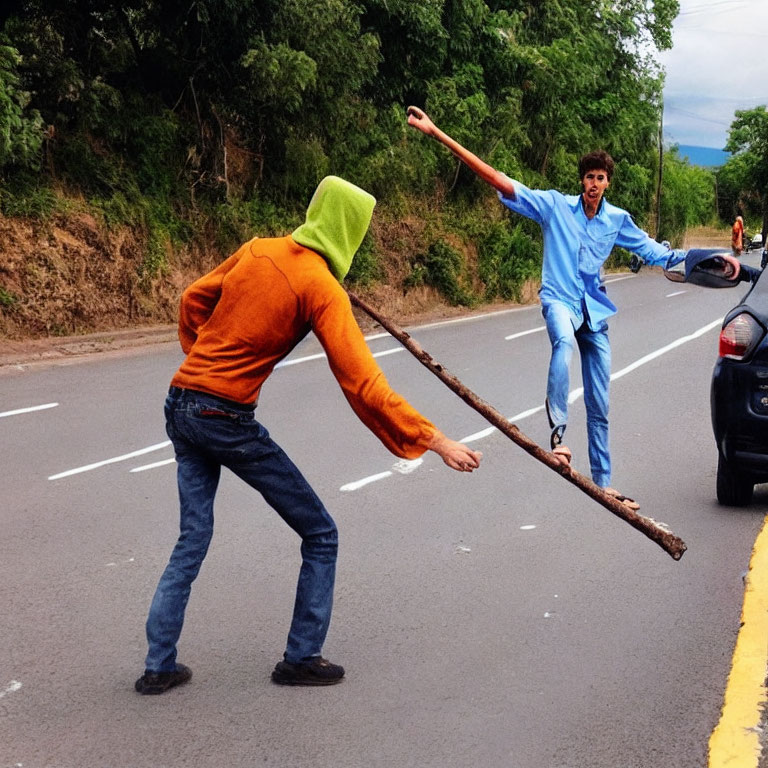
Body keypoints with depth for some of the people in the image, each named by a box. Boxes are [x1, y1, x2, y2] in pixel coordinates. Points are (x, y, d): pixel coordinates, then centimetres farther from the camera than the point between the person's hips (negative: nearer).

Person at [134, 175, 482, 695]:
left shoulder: (258, 250, 6)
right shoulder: (323, 289, -14)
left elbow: (194, 299, 19)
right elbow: (362, 385, -21)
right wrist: (437, 442, -19)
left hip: (181, 405, 8)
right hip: (227, 418, -7)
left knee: (193, 540, 16)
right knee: (319, 535, 8)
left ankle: (159, 666, 16)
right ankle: (302, 658, 15)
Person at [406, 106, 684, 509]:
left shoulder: (617, 220, 6)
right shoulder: (555, 205, -4)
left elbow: (651, 250, 18)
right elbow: (498, 180, -9)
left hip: (595, 310, 4)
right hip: (560, 300, -4)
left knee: (599, 405, 7)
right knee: (564, 341, -43)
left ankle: (603, 482, 18)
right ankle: (557, 431, -44)